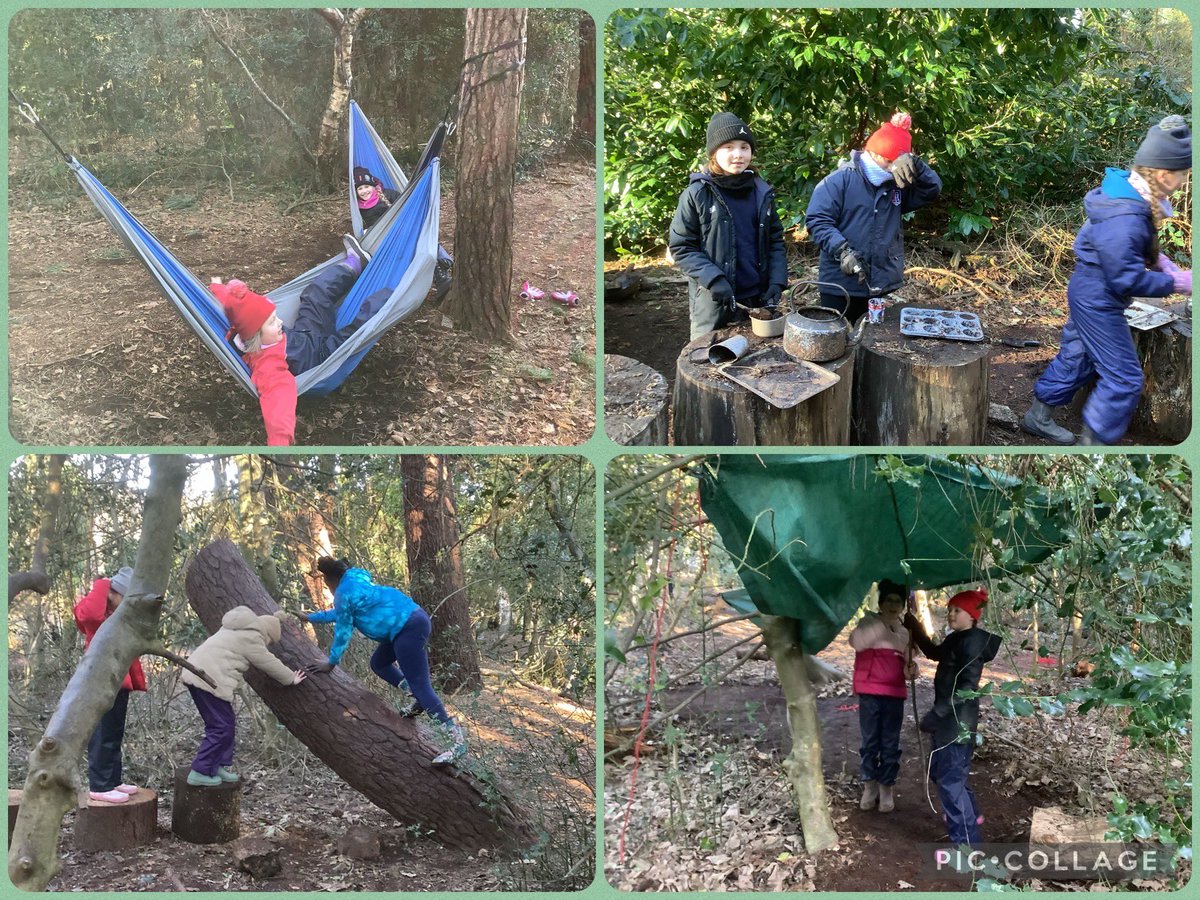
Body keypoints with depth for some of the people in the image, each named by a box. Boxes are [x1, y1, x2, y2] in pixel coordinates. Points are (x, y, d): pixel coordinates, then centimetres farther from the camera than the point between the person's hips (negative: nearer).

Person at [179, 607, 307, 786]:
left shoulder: (238, 628, 23)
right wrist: (291, 678, 15)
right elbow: (269, 664, 1)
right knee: (221, 727, -5)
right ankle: (199, 773, -4)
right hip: (209, 680, -10)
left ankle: (221, 766, 20)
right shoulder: (251, 637, -6)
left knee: (226, 723, 16)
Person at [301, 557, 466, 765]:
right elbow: (340, 612, 40)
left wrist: (331, 664, 10)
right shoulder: (356, 582, 23)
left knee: (420, 684, -13)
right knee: (379, 663, 23)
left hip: (408, 628, -10)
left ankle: (457, 739, -20)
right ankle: (420, 702, 15)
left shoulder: (344, 593, -5)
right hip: (413, 620, 10)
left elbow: (342, 632, -1)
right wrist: (311, 617, 50)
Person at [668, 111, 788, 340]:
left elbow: (775, 241, 11)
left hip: (758, 301, 4)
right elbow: (681, 247, -7)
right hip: (713, 304, -4)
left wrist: (777, 282, -3)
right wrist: (713, 279, -19)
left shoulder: (762, 192, 6)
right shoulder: (697, 194, -7)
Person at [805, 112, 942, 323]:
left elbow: (933, 189, 2)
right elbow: (817, 220, -14)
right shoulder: (839, 181, -7)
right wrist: (842, 250, -28)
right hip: (841, 286, -5)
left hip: (882, 285, 5)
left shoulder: (897, 185, 11)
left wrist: (915, 166, -17)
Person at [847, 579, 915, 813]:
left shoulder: (903, 633, 10)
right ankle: (869, 785, 17)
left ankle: (886, 787, 16)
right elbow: (856, 641, -25)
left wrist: (910, 670, -2)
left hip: (894, 694, 3)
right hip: (870, 693, -3)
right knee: (870, 741, 4)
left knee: (890, 743, 6)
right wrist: (883, 625, -28)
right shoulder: (868, 622, -3)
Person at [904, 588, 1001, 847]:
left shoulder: (972, 642, -18)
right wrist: (914, 628, 23)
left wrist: (937, 713, -26)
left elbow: (968, 686, -25)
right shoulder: (956, 639, 11)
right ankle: (971, 814, 45)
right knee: (940, 769, 25)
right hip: (947, 717, 10)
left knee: (951, 778, -7)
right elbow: (934, 653, 32)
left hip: (958, 719, -10)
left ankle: (966, 843, -3)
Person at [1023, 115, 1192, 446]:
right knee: (1124, 378, 0)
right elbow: (1127, 280, -28)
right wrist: (1177, 283, -19)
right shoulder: (1125, 220, -33)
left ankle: (1039, 416, 38)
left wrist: (1160, 261, 0)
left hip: (1089, 293, 10)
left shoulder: (1129, 196, -3)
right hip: (1098, 302, -10)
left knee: (1076, 357, 23)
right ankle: (1094, 440, 11)